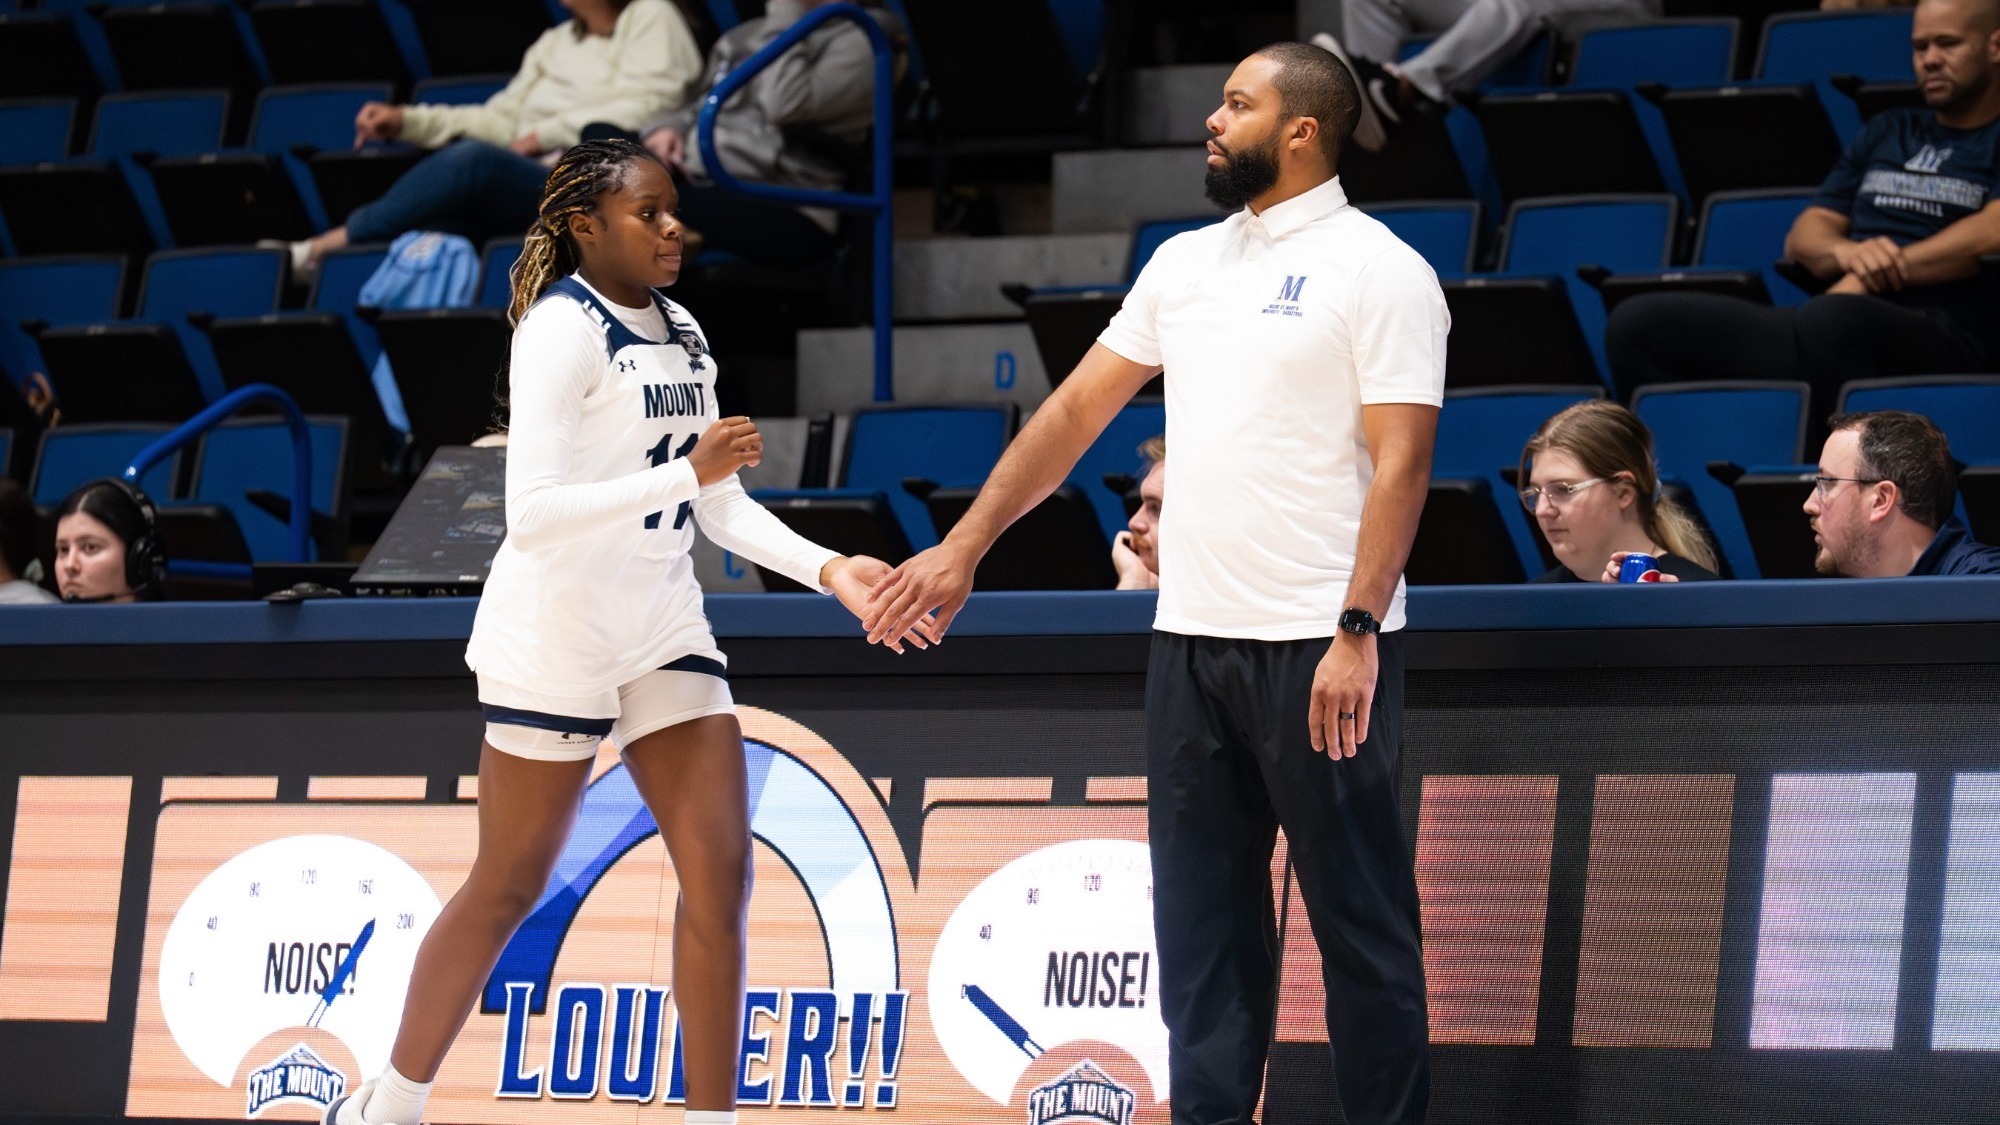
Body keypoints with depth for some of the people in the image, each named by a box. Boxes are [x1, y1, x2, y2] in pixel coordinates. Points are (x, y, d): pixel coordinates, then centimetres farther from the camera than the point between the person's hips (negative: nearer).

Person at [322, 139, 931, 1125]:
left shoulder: (680, 335, 11)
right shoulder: (563, 328, -14)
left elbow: (723, 507, 15)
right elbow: (531, 510, -24)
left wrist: (827, 569, 0)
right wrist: (688, 471, -28)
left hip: (662, 629, 7)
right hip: (553, 636, -7)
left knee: (720, 873, -4)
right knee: (508, 890, 2)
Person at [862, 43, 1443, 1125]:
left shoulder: (1380, 271, -6)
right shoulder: (1185, 264, 15)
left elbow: (1401, 462, -13)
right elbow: (1077, 408, 20)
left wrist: (1356, 632, -22)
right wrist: (963, 548, 18)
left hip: (1319, 648, -7)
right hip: (1191, 634, 7)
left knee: (1360, 915, -3)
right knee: (1200, 914, 7)